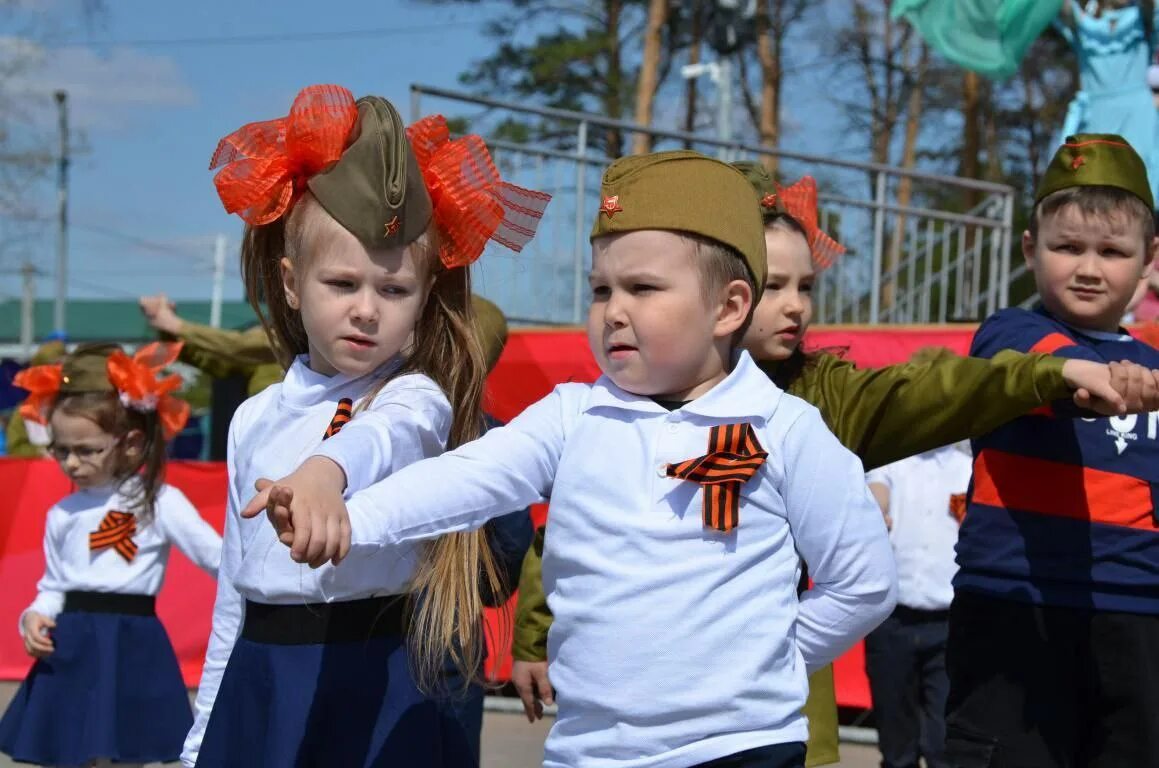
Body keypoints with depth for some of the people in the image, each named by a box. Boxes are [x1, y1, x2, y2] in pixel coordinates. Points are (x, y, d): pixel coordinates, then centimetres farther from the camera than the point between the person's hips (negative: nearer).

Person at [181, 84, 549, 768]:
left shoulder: (415, 399, -7)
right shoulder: (257, 419, 9)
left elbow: (389, 436, -33)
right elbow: (234, 591, 15)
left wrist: (329, 472, -57)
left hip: (380, 692, -5)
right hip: (259, 695, 5)